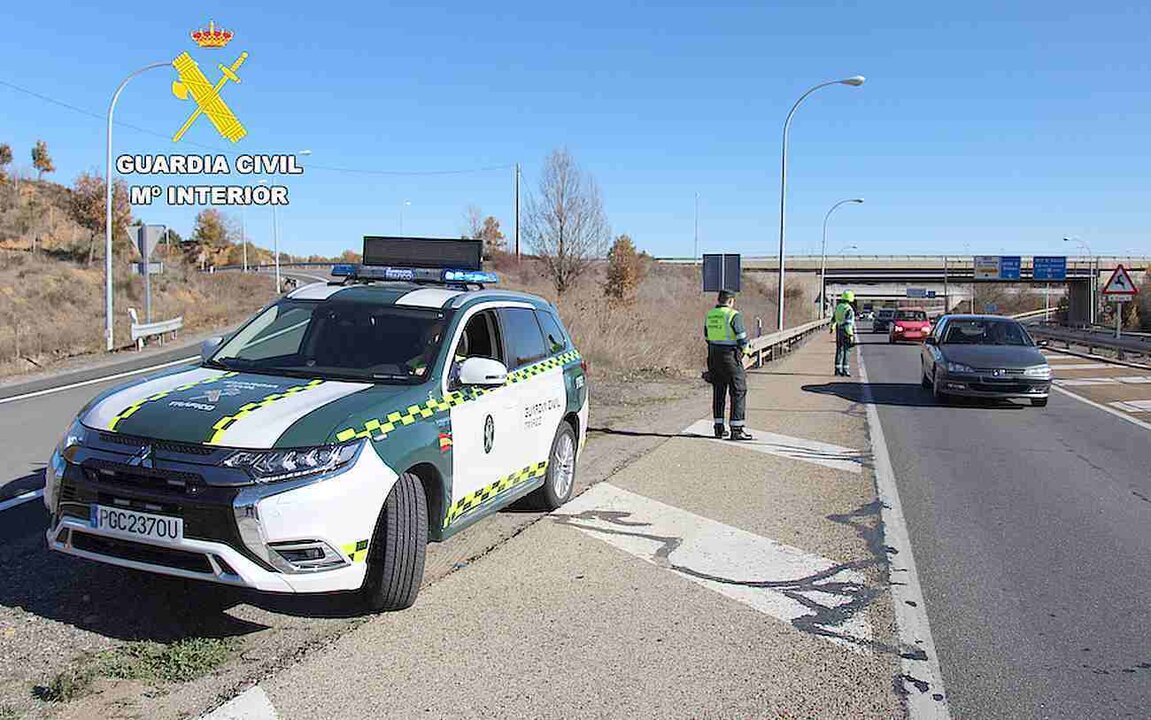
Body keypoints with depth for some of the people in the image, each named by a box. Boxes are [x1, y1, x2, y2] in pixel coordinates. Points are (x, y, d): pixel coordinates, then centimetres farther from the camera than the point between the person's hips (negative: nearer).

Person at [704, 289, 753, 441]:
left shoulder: (709, 315, 10)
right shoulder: (734, 315, -12)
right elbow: (742, 338, -15)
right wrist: (743, 351, 3)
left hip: (713, 357, 7)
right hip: (730, 356, -7)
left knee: (718, 392, 13)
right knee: (738, 392, -1)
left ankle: (719, 427, 16)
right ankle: (736, 430, -3)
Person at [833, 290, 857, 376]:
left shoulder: (837, 307, 6)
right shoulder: (849, 309, -17)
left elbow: (833, 319, 20)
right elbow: (848, 323, -23)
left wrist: (832, 326, 38)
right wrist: (851, 335, -22)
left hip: (838, 330, 7)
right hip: (846, 332, -7)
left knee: (839, 350, 13)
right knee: (846, 351, -3)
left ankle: (838, 369, 15)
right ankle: (845, 369, -5)